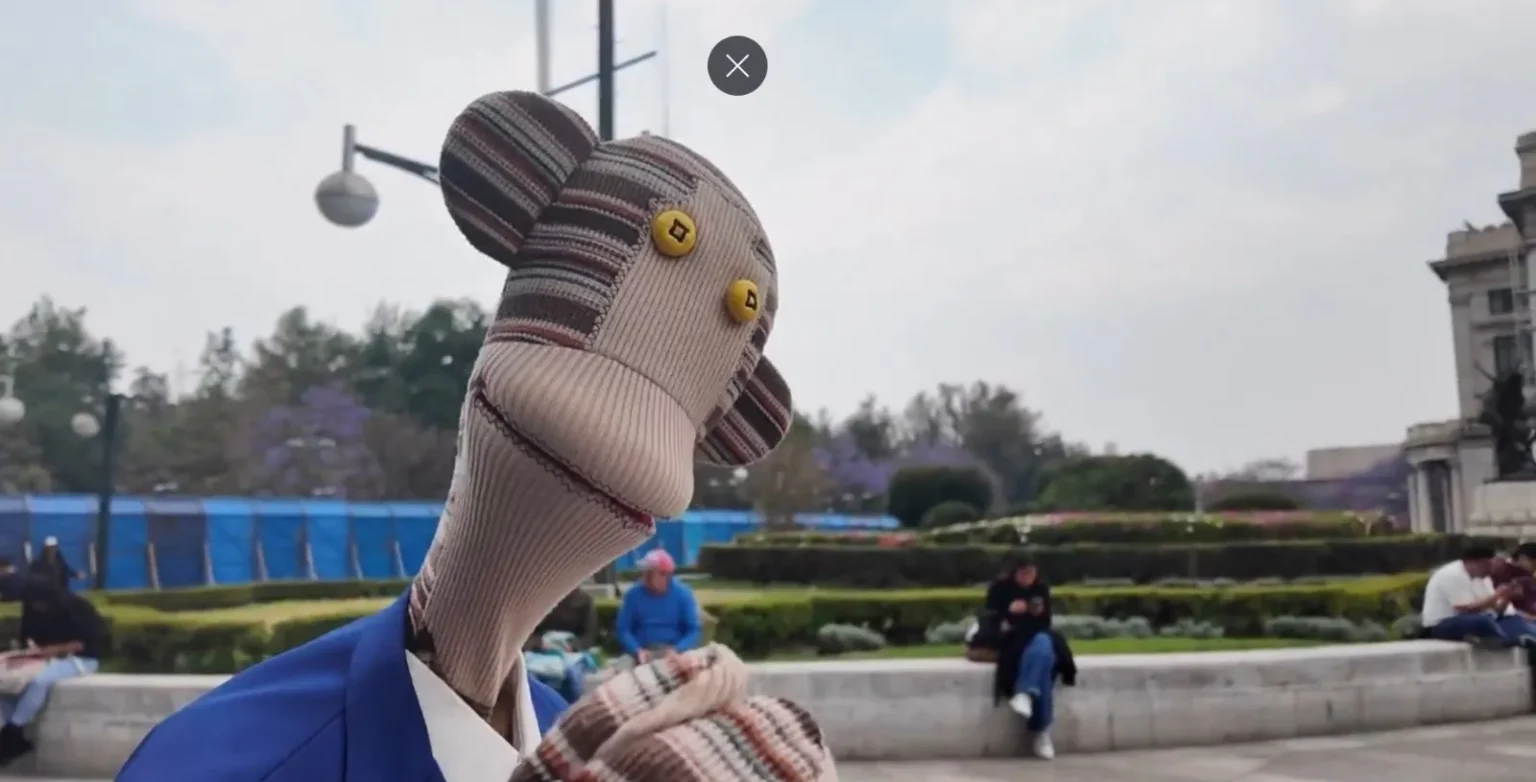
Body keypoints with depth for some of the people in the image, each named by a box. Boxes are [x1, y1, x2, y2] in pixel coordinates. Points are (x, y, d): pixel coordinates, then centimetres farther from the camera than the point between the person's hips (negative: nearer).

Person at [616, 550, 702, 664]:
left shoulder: (683, 593, 0)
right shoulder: (633, 594, 2)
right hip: (643, 653, 0)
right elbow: (623, 629, 1)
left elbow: (695, 630, -1)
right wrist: (637, 650, -16)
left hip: (674, 653, 0)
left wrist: (676, 650, -17)